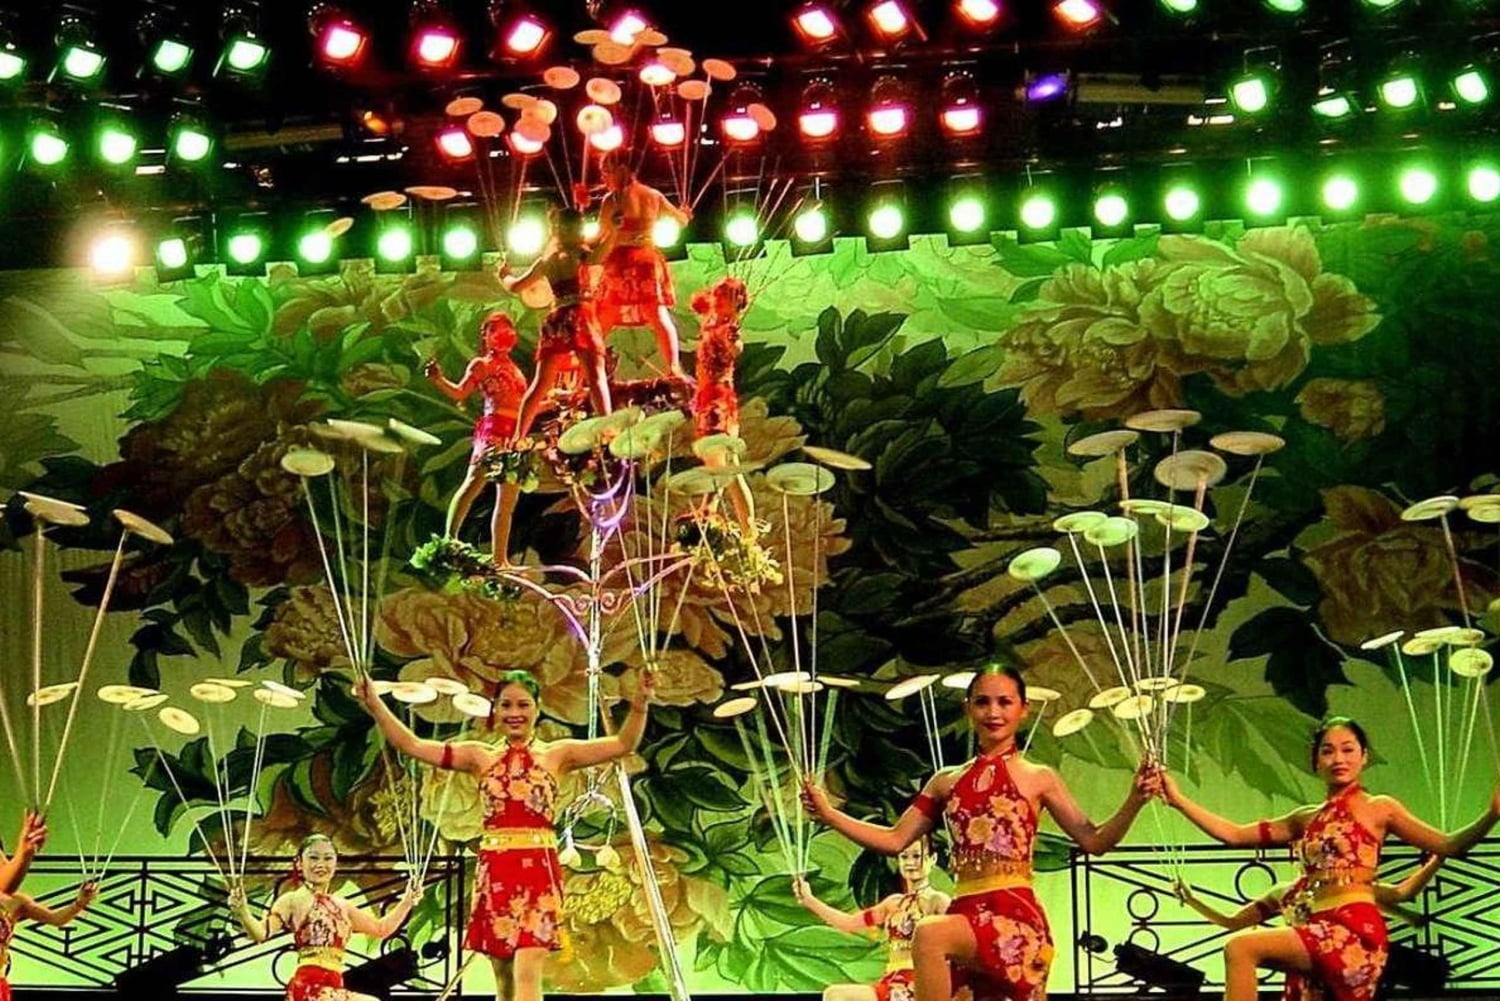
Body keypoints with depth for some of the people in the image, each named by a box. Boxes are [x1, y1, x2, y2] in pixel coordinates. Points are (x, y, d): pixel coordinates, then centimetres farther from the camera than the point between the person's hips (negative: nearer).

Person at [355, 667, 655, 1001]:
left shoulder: (557, 755, 5)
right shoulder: (481, 757, 11)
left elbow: (623, 744, -3)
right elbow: (411, 745, 8)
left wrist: (639, 703, -19)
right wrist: (375, 705, -1)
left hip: (538, 869, -3)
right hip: (494, 871, 3)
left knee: (527, 973, -13)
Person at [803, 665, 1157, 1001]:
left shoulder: (1039, 779, 7)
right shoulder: (947, 782, 17)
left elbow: (1094, 840, 4)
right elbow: (894, 840, 18)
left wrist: (1134, 802, -12)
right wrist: (827, 814, 10)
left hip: (1016, 915, -5)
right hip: (966, 915, 5)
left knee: (929, 935, -31)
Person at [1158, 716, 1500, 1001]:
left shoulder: (1379, 809, 6)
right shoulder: (1307, 819, 22)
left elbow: (1448, 845, 0)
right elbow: (1233, 834, 22)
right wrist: (1177, 800, 17)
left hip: (1354, 932, -6)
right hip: (1319, 938, 6)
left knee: (1241, 949, -21)